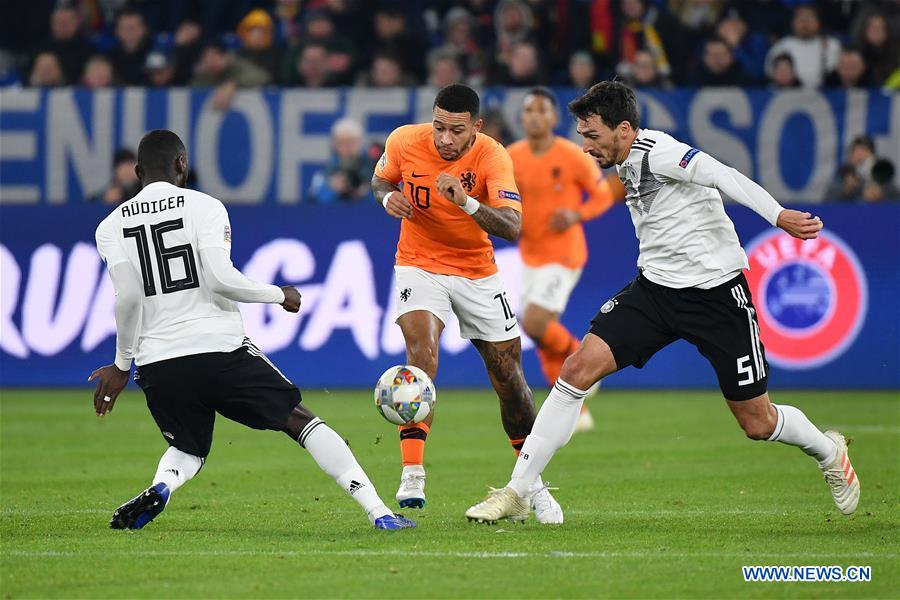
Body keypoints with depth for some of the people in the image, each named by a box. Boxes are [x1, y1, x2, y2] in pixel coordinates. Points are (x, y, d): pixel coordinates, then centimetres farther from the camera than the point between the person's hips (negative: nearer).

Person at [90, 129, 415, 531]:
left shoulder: (111, 227, 8)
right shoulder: (203, 207, 1)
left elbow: (127, 298, -3)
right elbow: (220, 279, -12)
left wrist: (122, 365, 7)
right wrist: (279, 295, 3)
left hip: (157, 362, 2)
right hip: (220, 348, -2)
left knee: (187, 450, 25)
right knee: (300, 421, 11)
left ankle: (158, 488, -11)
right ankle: (377, 510, 3)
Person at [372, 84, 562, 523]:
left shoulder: (491, 157, -20)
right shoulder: (405, 142, -14)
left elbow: (512, 226, -31)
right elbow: (380, 179, 9)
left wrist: (467, 203, -46)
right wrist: (388, 197, -14)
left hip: (478, 272, 1)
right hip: (420, 266, -1)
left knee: (509, 379, 4)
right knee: (422, 354, -27)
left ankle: (532, 484, 23)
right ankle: (412, 477, -31)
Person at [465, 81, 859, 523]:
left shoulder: (655, 152, -19)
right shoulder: (628, 163, 7)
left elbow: (722, 176, -32)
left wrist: (779, 216, -45)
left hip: (716, 293, -7)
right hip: (654, 287, 7)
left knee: (758, 424, 2)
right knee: (579, 368, -10)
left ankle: (828, 452, 37)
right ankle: (517, 494, -7)